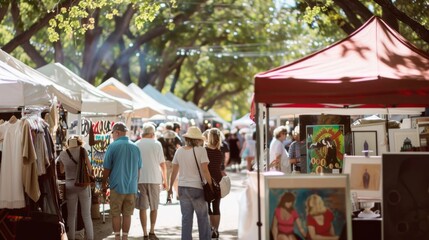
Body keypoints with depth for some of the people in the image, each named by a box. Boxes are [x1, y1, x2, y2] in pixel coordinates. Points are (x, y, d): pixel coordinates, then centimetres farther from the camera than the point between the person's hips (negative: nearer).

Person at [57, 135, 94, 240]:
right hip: (83, 184, -2)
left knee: (71, 215, 6)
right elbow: (90, 168, -2)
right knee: (87, 215, 4)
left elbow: (61, 171, 16)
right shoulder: (82, 151, -4)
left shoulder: (62, 154, 4)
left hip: (70, 185, 2)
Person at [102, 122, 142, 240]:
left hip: (117, 186, -3)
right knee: (127, 214, 9)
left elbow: (107, 169, -5)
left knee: (116, 214, 6)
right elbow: (138, 169, 12)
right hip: (131, 187, 3)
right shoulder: (135, 147, 5)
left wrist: (104, 184, 7)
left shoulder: (113, 146, -7)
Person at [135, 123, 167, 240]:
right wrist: (165, 180, 8)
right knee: (154, 207, 12)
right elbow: (162, 164, -1)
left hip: (139, 180, 1)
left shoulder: (136, 145, 3)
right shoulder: (156, 144, -2)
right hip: (154, 179, -1)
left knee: (142, 208, 6)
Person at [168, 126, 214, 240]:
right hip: (197, 188, -4)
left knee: (186, 218, 9)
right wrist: (211, 185, -7)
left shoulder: (179, 151, 4)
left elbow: (174, 171, 9)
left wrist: (170, 186, 18)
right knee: (202, 217, 7)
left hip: (183, 188, 4)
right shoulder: (201, 150, -10)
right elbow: (205, 170, -15)